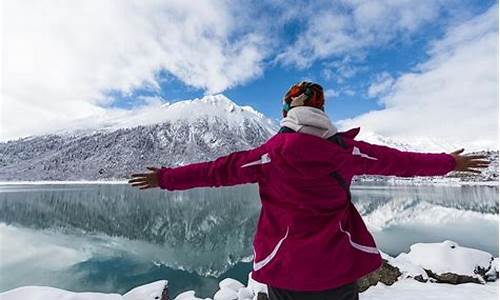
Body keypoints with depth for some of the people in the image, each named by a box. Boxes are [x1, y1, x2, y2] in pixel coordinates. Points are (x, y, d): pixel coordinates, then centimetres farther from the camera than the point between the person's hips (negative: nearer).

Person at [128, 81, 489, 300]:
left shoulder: (269, 154, -12)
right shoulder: (347, 150, -6)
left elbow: (219, 169, -6)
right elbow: (396, 160, 7)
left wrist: (166, 178, 8)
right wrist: (449, 162, 25)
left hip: (286, 269, -1)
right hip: (339, 266, 2)